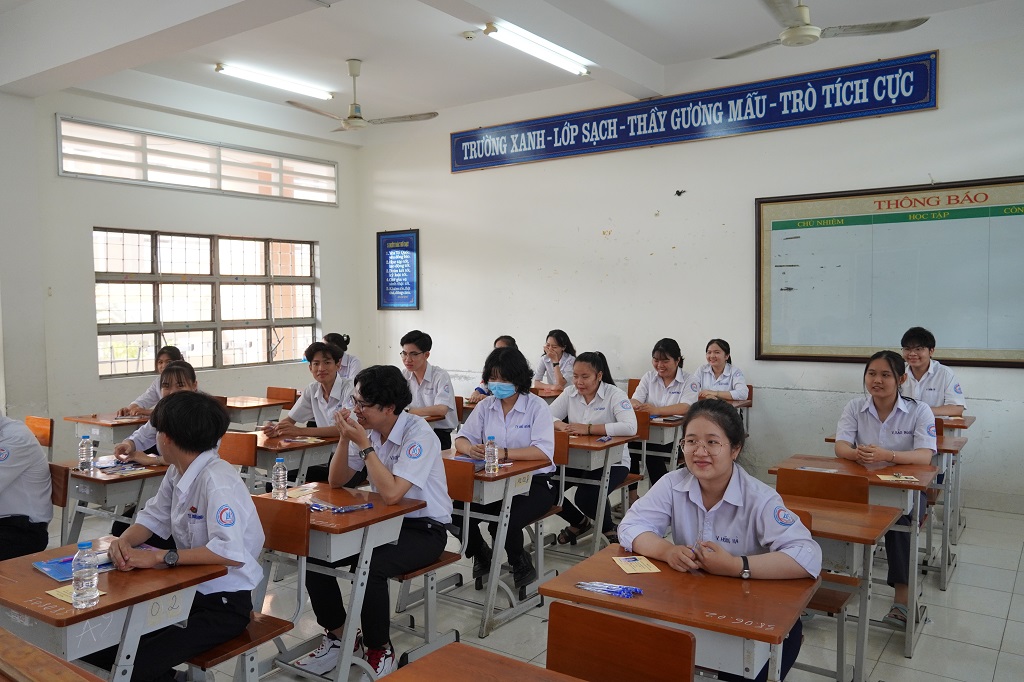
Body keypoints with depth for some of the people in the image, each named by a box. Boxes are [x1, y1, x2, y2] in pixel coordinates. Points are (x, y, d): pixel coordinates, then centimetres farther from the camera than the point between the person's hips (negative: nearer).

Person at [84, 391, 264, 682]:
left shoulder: (216, 481, -25)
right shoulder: (178, 472, 3)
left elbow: (231, 552, -34)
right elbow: (153, 517, 12)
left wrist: (160, 557, -29)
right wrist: (124, 541, -10)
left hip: (224, 603, -8)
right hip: (189, 590, 8)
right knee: (100, 646, 4)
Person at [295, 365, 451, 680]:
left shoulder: (418, 435, -23)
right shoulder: (368, 428, -2)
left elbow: (391, 493, -33)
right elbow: (336, 481, 4)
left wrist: (364, 444, -27)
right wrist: (345, 439, -12)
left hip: (424, 529, -7)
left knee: (371, 568, -32)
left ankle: (381, 653, -6)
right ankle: (337, 636, 11)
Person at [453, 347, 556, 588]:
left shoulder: (537, 406, -9)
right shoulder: (486, 407, 6)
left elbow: (544, 451, -21)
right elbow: (462, 439, 4)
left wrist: (504, 453, -33)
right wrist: (471, 449, -22)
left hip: (533, 482, -4)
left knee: (503, 521, -30)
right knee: (459, 513, -19)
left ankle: (520, 563, 7)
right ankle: (481, 555, 15)